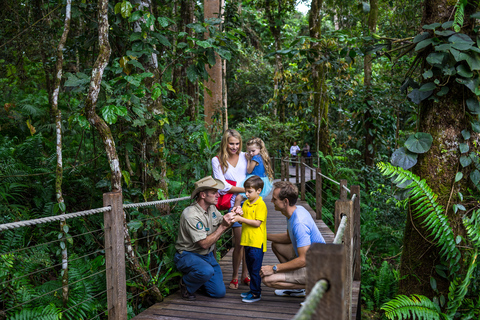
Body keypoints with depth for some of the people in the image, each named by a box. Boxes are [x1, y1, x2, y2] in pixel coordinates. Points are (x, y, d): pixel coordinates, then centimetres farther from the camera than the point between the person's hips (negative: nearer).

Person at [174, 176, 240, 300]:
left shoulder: (211, 207, 1)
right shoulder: (191, 215, -26)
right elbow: (204, 244, -27)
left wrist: (232, 216, -13)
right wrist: (223, 226, -30)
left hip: (207, 255, 7)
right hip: (187, 255, -7)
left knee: (219, 292, -1)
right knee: (207, 271, -38)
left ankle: (198, 279, 26)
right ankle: (186, 284, -6)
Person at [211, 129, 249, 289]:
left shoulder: (245, 156, 12)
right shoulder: (217, 160, 5)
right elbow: (223, 185, -4)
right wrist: (244, 189, -10)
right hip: (234, 203, -3)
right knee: (239, 242, -6)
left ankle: (245, 274, 17)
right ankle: (235, 277, 10)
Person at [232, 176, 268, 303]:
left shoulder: (261, 205, -13)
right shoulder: (246, 203, 11)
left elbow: (257, 223, -19)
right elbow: (242, 219, 13)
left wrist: (241, 219, -19)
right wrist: (236, 215, -7)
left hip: (257, 242, -8)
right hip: (247, 240, 8)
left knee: (255, 269, -2)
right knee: (250, 267, 16)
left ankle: (256, 293, 7)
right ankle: (253, 290, 28)